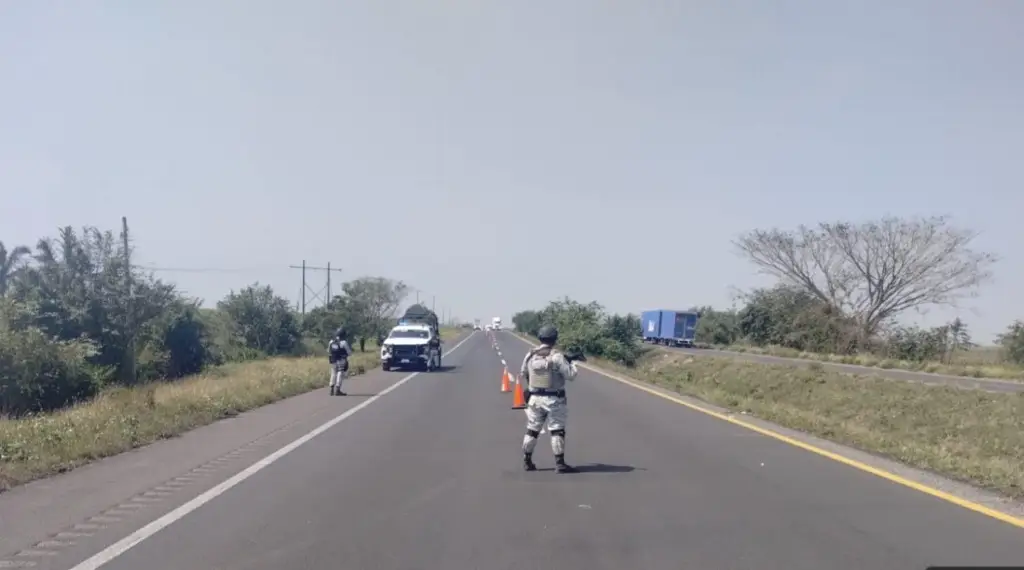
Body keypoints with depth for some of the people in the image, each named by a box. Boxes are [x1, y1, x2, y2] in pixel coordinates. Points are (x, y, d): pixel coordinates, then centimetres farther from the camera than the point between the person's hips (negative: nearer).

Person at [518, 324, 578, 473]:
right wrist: (572, 362, 6)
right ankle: (559, 463, 2)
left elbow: (523, 374, 13)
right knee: (557, 431, 3)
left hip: (535, 398, 5)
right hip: (554, 399, -5)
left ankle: (527, 461, 23)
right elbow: (570, 375, -13)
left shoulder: (530, 355, 1)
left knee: (532, 430, 15)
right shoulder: (557, 356, -14)